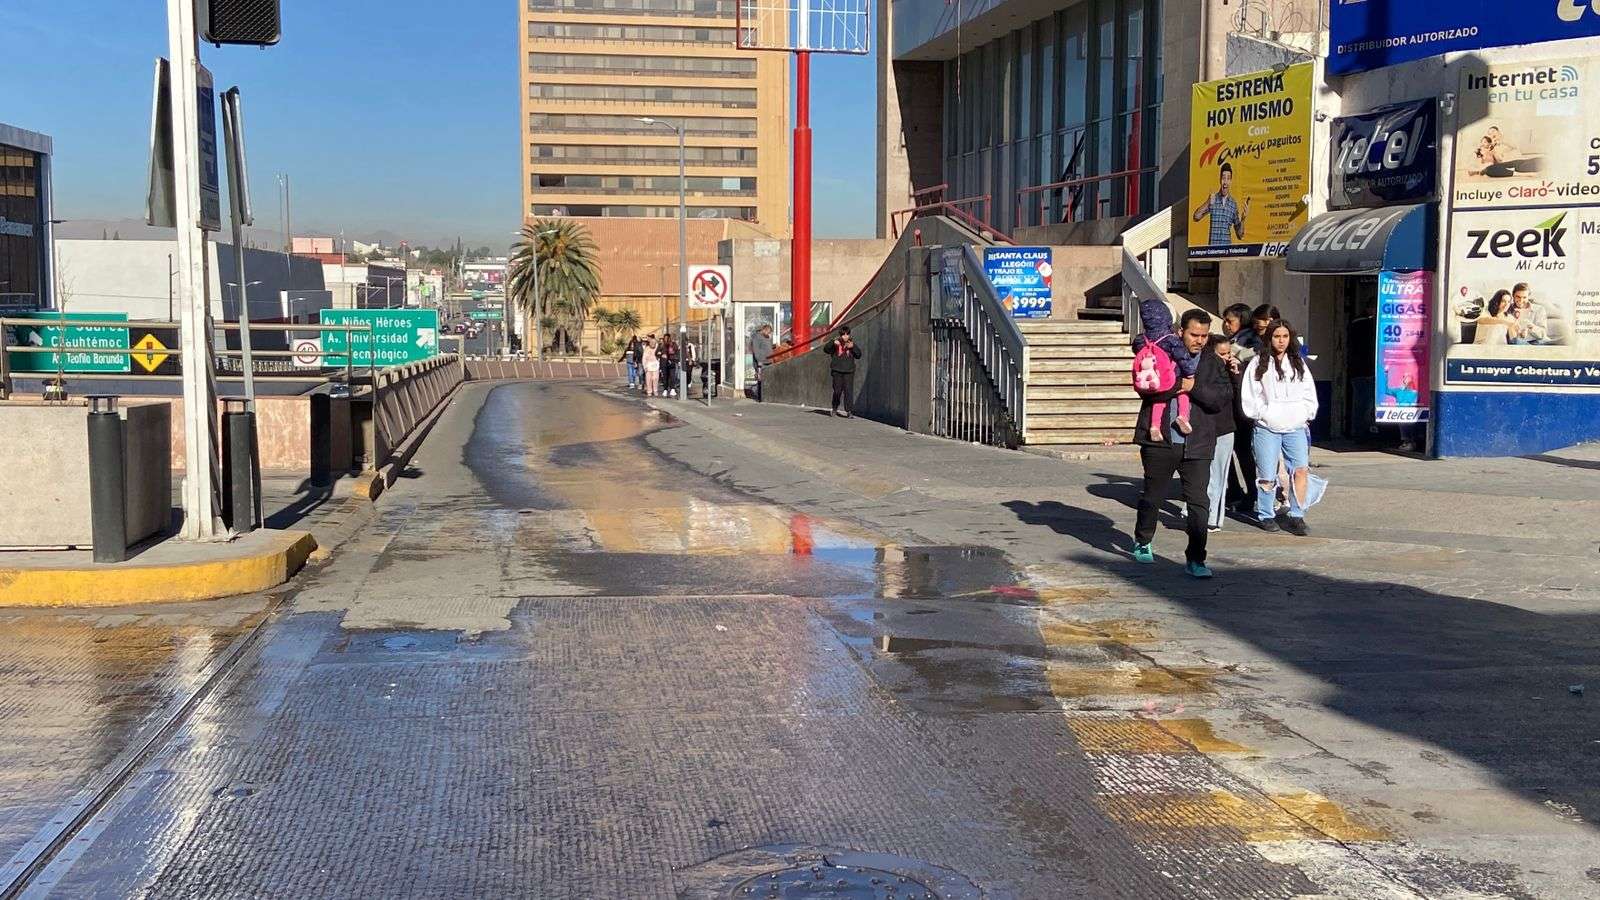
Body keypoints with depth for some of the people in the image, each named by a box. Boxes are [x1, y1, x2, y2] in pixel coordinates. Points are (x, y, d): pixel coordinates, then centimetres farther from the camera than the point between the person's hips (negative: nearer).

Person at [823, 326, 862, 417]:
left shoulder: (852, 343, 7)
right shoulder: (836, 343, 1)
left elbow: (858, 355, 2)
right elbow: (826, 349, -12)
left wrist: (853, 347, -14)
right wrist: (833, 343, -28)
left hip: (849, 371, 1)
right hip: (837, 370, -1)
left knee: (848, 390, -7)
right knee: (837, 390, 2)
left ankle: (849, 411, -6)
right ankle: (835, 409, 24)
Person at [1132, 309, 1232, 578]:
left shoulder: (1214, 364, 7)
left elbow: (1222, 399, -5)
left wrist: (1194, 387, -14)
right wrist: (1179, 384, -16)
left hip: (1197, 445, 1)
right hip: (1160, 441, -1)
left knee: (1198, 503, -3)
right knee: (1152, 496, 13)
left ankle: (1195, 559, 4)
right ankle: (1142, 542, 36)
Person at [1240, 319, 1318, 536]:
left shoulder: (1298, 364, 13)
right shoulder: (1260, 364, 2)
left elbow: (1309, 393, 15)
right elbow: (1250, 396, 0)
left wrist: (1306, 414, 6)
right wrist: (1263, 414, -4)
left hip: (1296, 428, 3)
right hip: (1267, 428, -3)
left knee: (1301, 469, -10)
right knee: (1267, 476, -1)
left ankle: (1296, 516, -4)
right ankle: (1266, 516, 14)